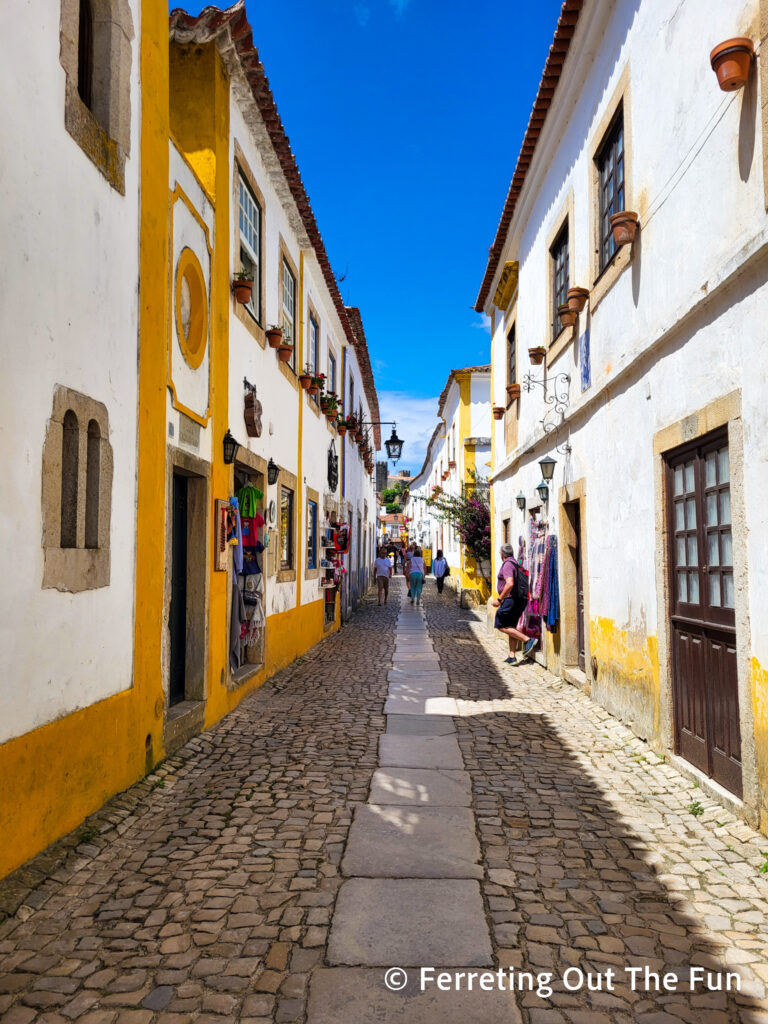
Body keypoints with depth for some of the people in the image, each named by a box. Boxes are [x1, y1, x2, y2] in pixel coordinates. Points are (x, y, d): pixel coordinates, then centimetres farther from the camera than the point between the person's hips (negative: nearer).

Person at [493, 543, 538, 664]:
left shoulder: (507, 565, -13)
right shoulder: (516, 564, 18)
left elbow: (510, 584, -27)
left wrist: (499, 599, -22)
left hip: (511, 599, -10)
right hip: (520, 600, 10)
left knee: (501, 626, -5)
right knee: (511, 627, 12)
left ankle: (528, 640, -13)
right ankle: (512, 657, 8)